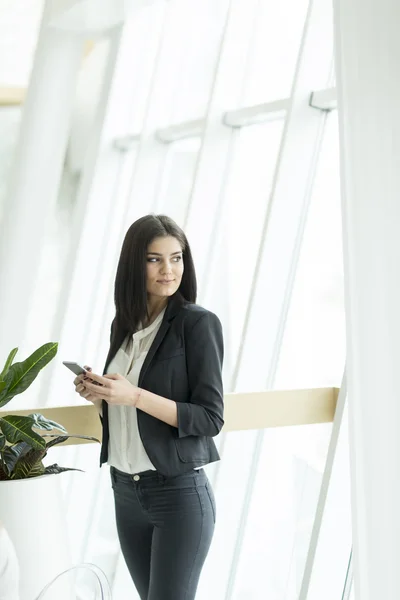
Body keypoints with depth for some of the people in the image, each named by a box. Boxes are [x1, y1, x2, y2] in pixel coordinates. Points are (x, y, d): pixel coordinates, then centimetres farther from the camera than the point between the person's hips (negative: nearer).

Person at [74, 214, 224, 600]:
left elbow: (210, 419, -14)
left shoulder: (198, 323, -11)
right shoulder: (124, 325, 7)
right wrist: (99, 395, -4)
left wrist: (134, 396, -22)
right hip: (125, 490, 6)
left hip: (180, 493, -6)